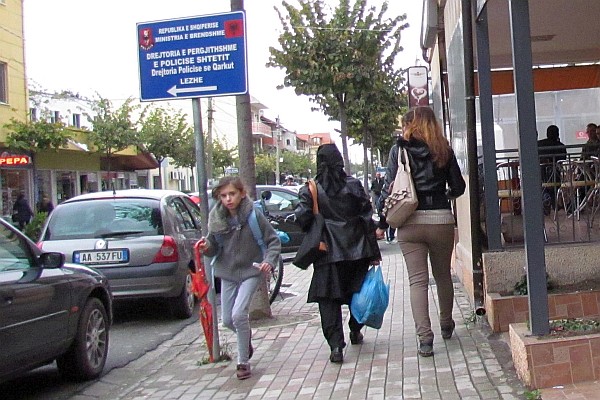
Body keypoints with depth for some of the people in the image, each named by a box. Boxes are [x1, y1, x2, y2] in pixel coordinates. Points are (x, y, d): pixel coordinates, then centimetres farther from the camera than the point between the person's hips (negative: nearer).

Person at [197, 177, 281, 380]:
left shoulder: (254, 216, -14)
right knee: (228, 320, 10)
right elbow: (215, 249, 6)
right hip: (227, 273, 5)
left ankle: (243, 362, 0)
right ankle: (246, 335, 44)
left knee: (239, 314, -17)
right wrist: (206, 247, -16)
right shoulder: (216, 219, -3)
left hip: (250, 272, -4)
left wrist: (269, 261, -23)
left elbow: (274, 241, -7)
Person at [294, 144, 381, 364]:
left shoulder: (310, 189, -3)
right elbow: (367, 218, -2)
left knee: (328, 299, 2)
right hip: (357, 250, 2)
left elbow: (302, 218, -12)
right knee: (357, 292, 19)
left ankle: (335, 345, -8)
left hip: (328, 253, -2)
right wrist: (374, 252, 1)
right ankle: (356, 332, 36)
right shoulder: (353, 185, 0)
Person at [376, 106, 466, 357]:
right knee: (443, 275, 18)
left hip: (410, 222, -2)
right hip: (441, 220, 2)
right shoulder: (443, 149, 5)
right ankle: (446, 325, 35)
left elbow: (390, 188, -4)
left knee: (417, 280, 1)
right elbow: (458, 187, 7)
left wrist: (382, 224, 2)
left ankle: (424, 337, -7)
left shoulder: (399, 149, 1)